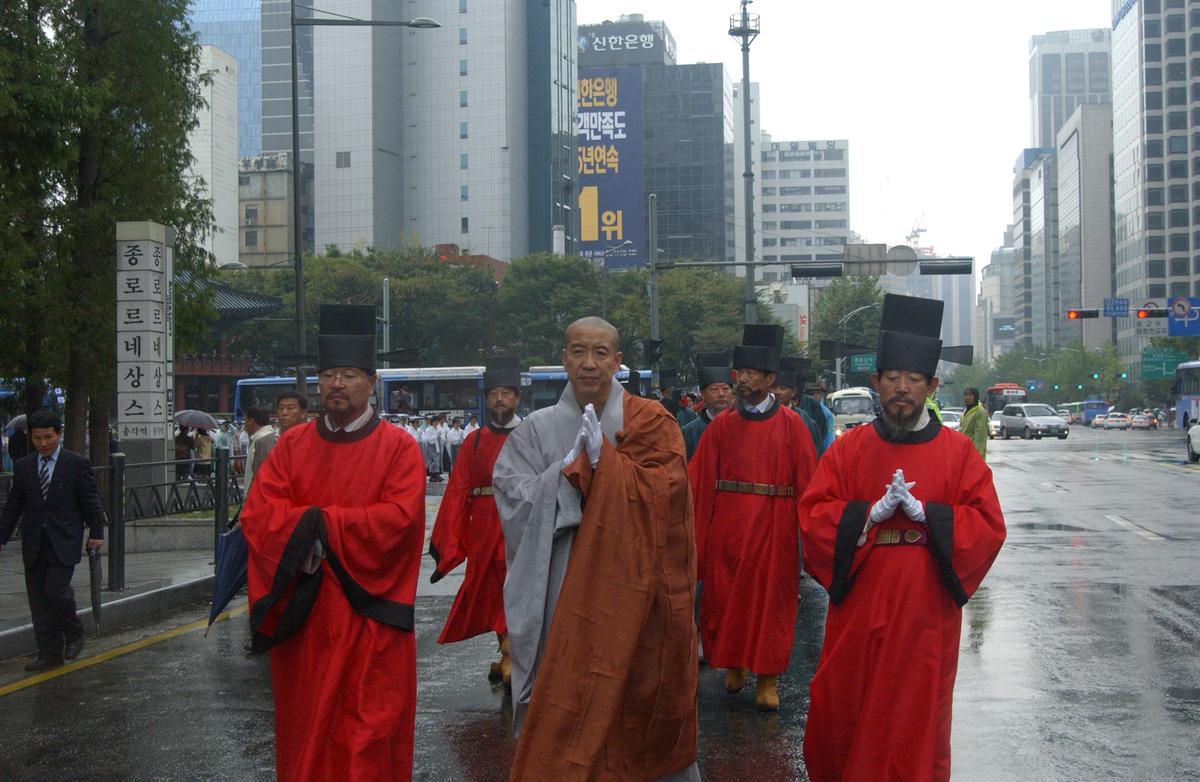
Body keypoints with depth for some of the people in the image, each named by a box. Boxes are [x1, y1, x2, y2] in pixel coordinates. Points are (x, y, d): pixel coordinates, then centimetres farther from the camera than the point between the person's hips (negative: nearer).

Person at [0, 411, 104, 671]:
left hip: (63, 543, -4)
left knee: (56, 591, -15)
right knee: (38, 601, 5)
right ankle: (49, 654, 13)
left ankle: (74, 634, 11)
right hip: (34, 546, 4)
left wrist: (96, 532, -2)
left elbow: (90, 501, 1)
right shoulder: (22, 466, 9)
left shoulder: (77, 464, -2)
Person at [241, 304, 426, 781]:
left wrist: (317, 522, -12)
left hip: (369, 612, -3)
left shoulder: (398, 447, 0)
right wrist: (315, 525, -17)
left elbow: (400, 516, -15)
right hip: (301, 613, 3)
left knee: (369, 728, -2)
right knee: (306, 728, 8)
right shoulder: (293, 445, 10)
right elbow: (258, 514, 0)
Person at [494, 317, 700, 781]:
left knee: (636, 686, 3)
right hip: (564, 589, 1)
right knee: (565, 697, -1)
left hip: (632, 584, 0)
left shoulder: (649, 423, 4)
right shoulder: (539, 429, 6)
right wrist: (570, 467, -17)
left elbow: (666, 487, -10)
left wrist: (603, 459, -16)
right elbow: (513, 497, -5)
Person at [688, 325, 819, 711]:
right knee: (725, 597, 6)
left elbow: (807, 481, -3)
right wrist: (698, 532, -5)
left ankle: (767, 678, 13)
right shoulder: (722, 425, 5)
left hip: (773, 528, -2)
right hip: (727, 525, 2)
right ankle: (733, 664, 26)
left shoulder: (791, 425, -1)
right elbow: (701, 482, 2)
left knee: (770, 599, 3)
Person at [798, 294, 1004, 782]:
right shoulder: (849, 448, 3)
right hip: (858, 609, 1)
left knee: (916, 717, 7)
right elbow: (812, 516, -3)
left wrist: (925, 513, -18)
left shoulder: (958, 452, 0)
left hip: (926, 614, -1)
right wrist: (872, 513, -18)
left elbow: (988, 527, -5)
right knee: (839, 711, 8)